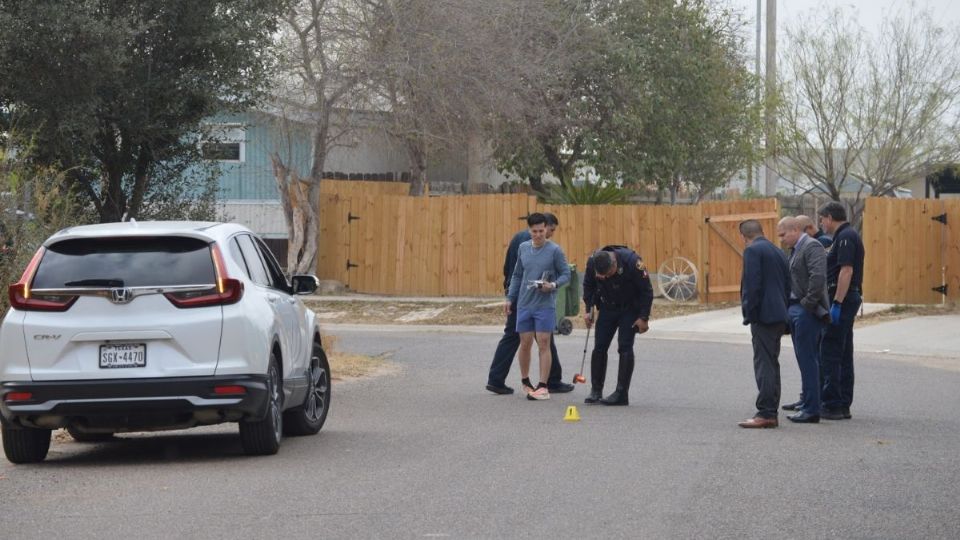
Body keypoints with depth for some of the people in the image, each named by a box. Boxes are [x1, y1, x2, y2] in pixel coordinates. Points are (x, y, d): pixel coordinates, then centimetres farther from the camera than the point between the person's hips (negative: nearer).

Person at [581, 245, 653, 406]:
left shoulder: (632, 262, -30)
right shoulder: (592, 262, -19)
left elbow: (647, 291, -19)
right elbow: (588, 285, 2)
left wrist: (644, 318, -16)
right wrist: (588, 310, -2)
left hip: (630, 310, -4)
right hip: (607, 307, 4)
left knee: (625, 348, -10)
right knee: (599, 347, 0)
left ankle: (621, 393, -8)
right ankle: (596, 390, 10)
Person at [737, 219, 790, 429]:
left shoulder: (753, 251, -10)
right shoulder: (778, 252, 17)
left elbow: (752, 285, -18)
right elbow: (788, 285, 17)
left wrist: (749, 314, -12)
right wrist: (784, 313, 18)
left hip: (763, 316, -9)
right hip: (779, 317, 9)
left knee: (764, 365, -9)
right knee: (772, 364, 14)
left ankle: (765, 413, -11)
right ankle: (771, 413, 18)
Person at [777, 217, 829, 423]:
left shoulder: (812, 247, -13)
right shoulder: (795, 249, 17)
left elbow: (818, 277, -24)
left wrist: (808, 304, -20)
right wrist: (788, 306, 9)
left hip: (807, 311, -10)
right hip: (795, 309, 10)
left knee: (807, 359, -9)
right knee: (805, 358, 19)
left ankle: (811, 410, -8)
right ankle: (806, 400, 31)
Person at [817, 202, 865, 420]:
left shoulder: (845, 237, -14)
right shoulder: (846, 235, 17)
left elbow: (846, 271, -23)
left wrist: (836, 304, -24)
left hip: (842, 299, -11)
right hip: (849, 298, 11)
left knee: (830, 352, -8)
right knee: (843, 354, 12)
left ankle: (832, 406, -9)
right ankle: (843, 405, 15)